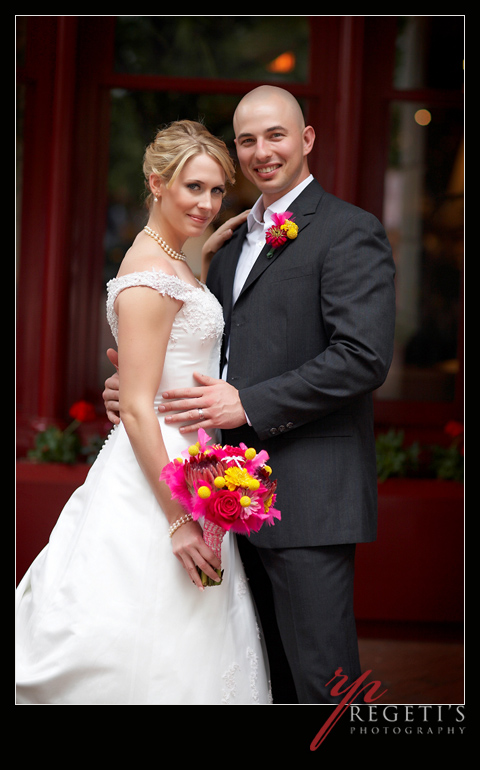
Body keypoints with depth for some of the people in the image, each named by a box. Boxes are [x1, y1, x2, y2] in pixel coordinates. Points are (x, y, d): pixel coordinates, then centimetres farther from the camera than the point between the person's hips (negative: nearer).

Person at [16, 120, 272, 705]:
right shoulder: (151, 275, -16)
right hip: (160, 478, -10)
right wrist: (179, 519, -22)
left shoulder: (173, 264, 14)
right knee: (156, 666, -3)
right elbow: (136, 408, -21)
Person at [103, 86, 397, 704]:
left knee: (319, 680, -5)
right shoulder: (233, 242, 19)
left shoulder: (350, 231, -6)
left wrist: (248, 403, -18)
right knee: (268, 672, 15)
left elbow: (363, 357, -17)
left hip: (309, 495, -8)